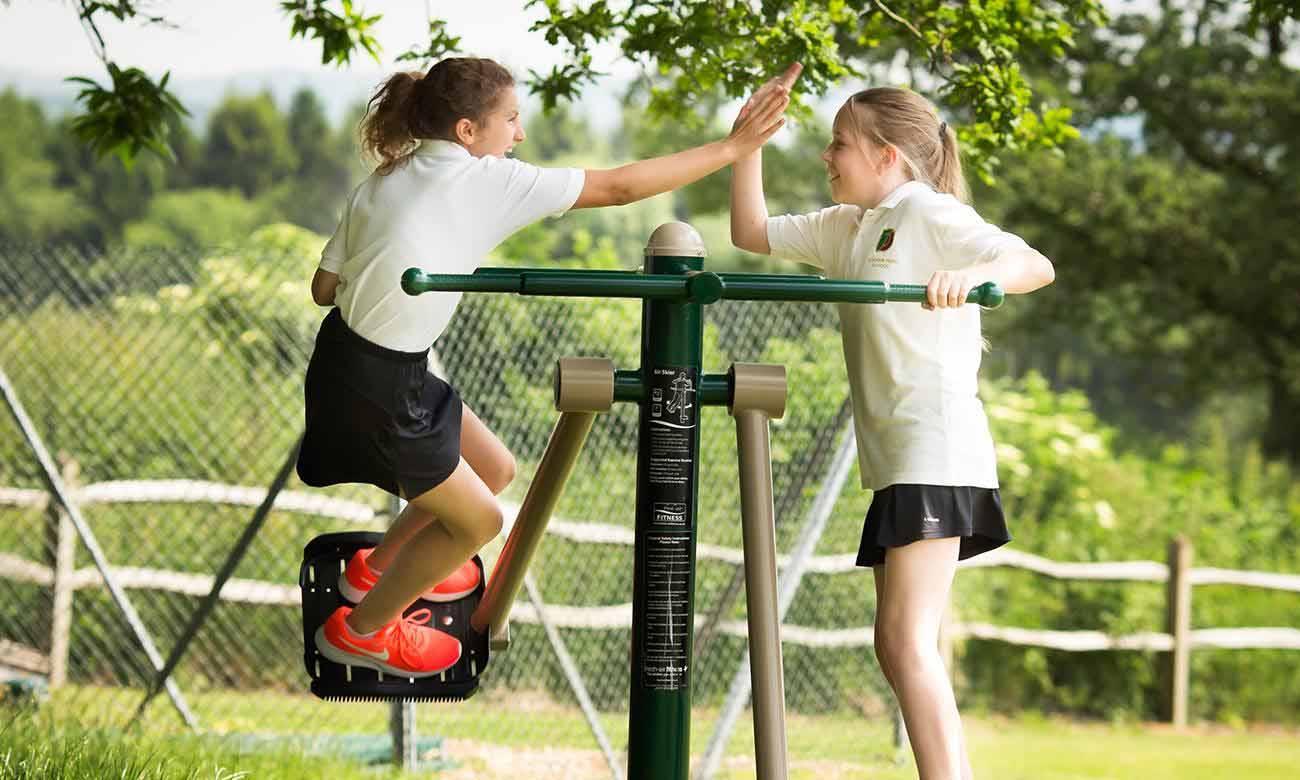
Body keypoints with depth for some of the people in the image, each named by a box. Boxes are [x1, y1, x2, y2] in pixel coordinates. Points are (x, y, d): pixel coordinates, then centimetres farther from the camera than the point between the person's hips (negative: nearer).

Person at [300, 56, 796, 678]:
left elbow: (324, 287, 5)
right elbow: (619, 187, -14)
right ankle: (361, 630, 25)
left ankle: (379, 567, 43)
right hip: (376, 386, -8)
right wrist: (731, 148, -11)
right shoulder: (487, 181, -16)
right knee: (476, 520, 11)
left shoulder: (383, 181, 7)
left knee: (494, 469, 22)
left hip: (348, 353, 8)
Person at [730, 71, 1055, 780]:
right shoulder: (849, 228, 20)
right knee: (897, 648, 9)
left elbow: (1036, 265, -18)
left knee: (908, 642, -19)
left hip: (936, 450, -10)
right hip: (893, 458, 10)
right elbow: (752, 233, 27)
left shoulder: (929, 213, -6)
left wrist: (973, 274, -39)